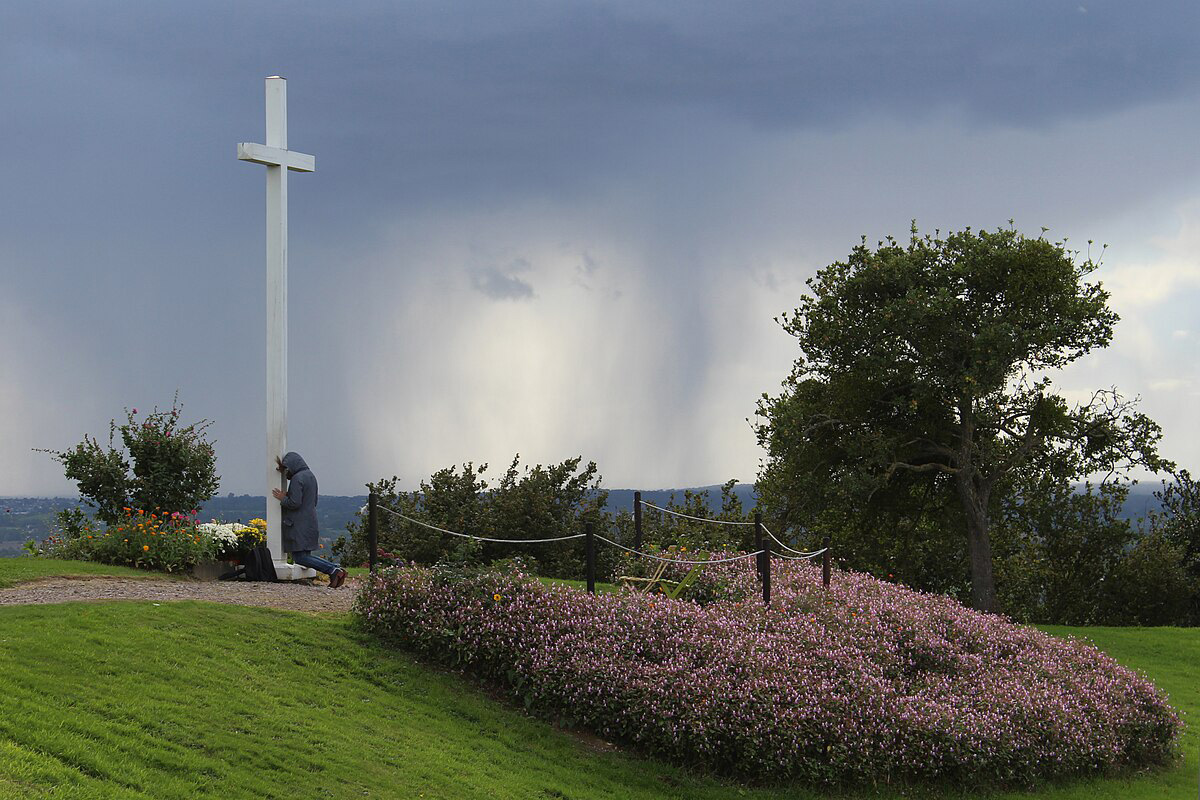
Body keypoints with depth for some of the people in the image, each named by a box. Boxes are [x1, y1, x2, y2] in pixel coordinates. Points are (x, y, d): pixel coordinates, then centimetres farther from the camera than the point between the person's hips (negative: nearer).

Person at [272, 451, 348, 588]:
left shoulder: (297, 479, -16)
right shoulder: (310, 475, 14)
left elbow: (294, 503, -22)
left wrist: (283, 498, -2)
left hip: (299, 524, -9)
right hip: (310, 521, 9)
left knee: (299, 557, -7)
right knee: (305, 555, 13)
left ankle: (333, 570, -17)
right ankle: (335, 569, 0)